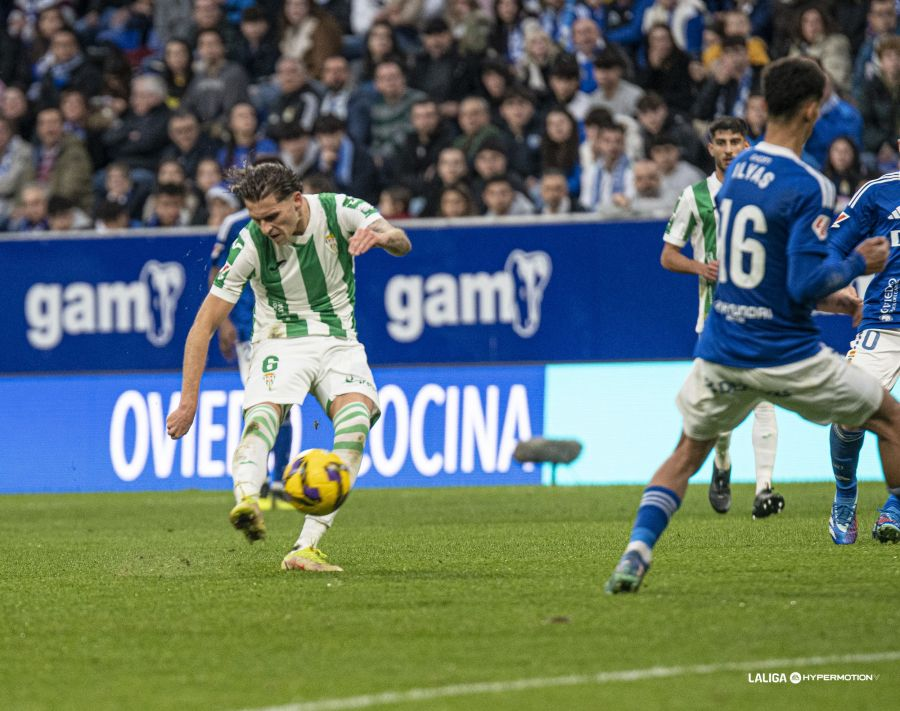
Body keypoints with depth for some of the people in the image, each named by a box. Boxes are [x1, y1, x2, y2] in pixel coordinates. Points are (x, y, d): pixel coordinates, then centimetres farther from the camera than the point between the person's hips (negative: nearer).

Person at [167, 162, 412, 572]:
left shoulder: (338, 211, -10)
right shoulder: (251, 244, -14)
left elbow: (401, 243, -22)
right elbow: (203, 325, -10)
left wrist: (381, 236, -47)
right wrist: (189, 401, -15)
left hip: (339, 342, 1)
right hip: (280, 342, -1)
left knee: (356, 416, -28)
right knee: (262, 413, -34)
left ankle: (307, 547, -33)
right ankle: (246, 499, -64)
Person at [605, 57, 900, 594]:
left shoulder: (736, 169, 7)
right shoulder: (808, 187, -17)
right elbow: (806, 284, -21)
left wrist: (821, 294, 22)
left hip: (722, 349, 6)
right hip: (785, 353, -6)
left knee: (686, 454, 18)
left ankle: (636, 553, -2)